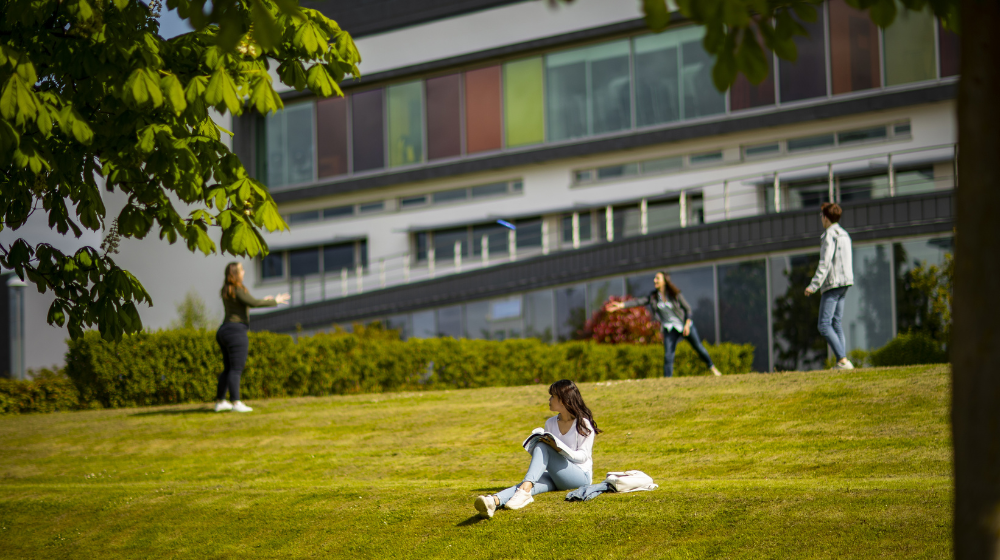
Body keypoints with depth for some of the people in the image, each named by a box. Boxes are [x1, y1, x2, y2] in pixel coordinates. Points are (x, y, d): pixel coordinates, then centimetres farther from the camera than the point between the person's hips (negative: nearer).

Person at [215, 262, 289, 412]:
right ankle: (236, 403, -15)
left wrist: (263, 300, 29)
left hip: (224, 332, 9)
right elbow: (254, 303, -19)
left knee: (228, 369, 14)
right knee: (236, 370, -11)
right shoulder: (238, 290, -13)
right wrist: (274, 301, -7)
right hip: (236, 332, -9)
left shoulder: (226, 290, 16)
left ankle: (220, 402, 15)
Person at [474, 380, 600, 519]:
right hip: (556, 477, 5)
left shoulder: (583, 424, -2)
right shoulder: (550, 423, 16)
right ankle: (494, 501, -61)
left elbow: (583, 456, -7)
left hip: (581, 475, -5)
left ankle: (524, 491, -51)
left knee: (542, 448, -28)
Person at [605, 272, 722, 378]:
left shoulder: (675, 294, -11)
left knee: (698, 347, 10)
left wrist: (687, 324, -18)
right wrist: (621, 305, -25)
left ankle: (712, 367, 31)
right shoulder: (653, 297, -3)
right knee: (668, 355, -11)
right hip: (670, 329, 2)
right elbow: (639, 301, -13)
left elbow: (687, 308, -7)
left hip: (685, 325, -2)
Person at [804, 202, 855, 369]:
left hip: (833, 284, -9)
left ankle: (843, 360, -20)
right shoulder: (844, 235, 17)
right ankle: (842, 361, 5)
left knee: (824, 325, -10)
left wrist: (814, 285, -20)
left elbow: (825, 263, -19)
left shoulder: (830, 235, -11)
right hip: (845, 282, 9)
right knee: (836, 322, 12)